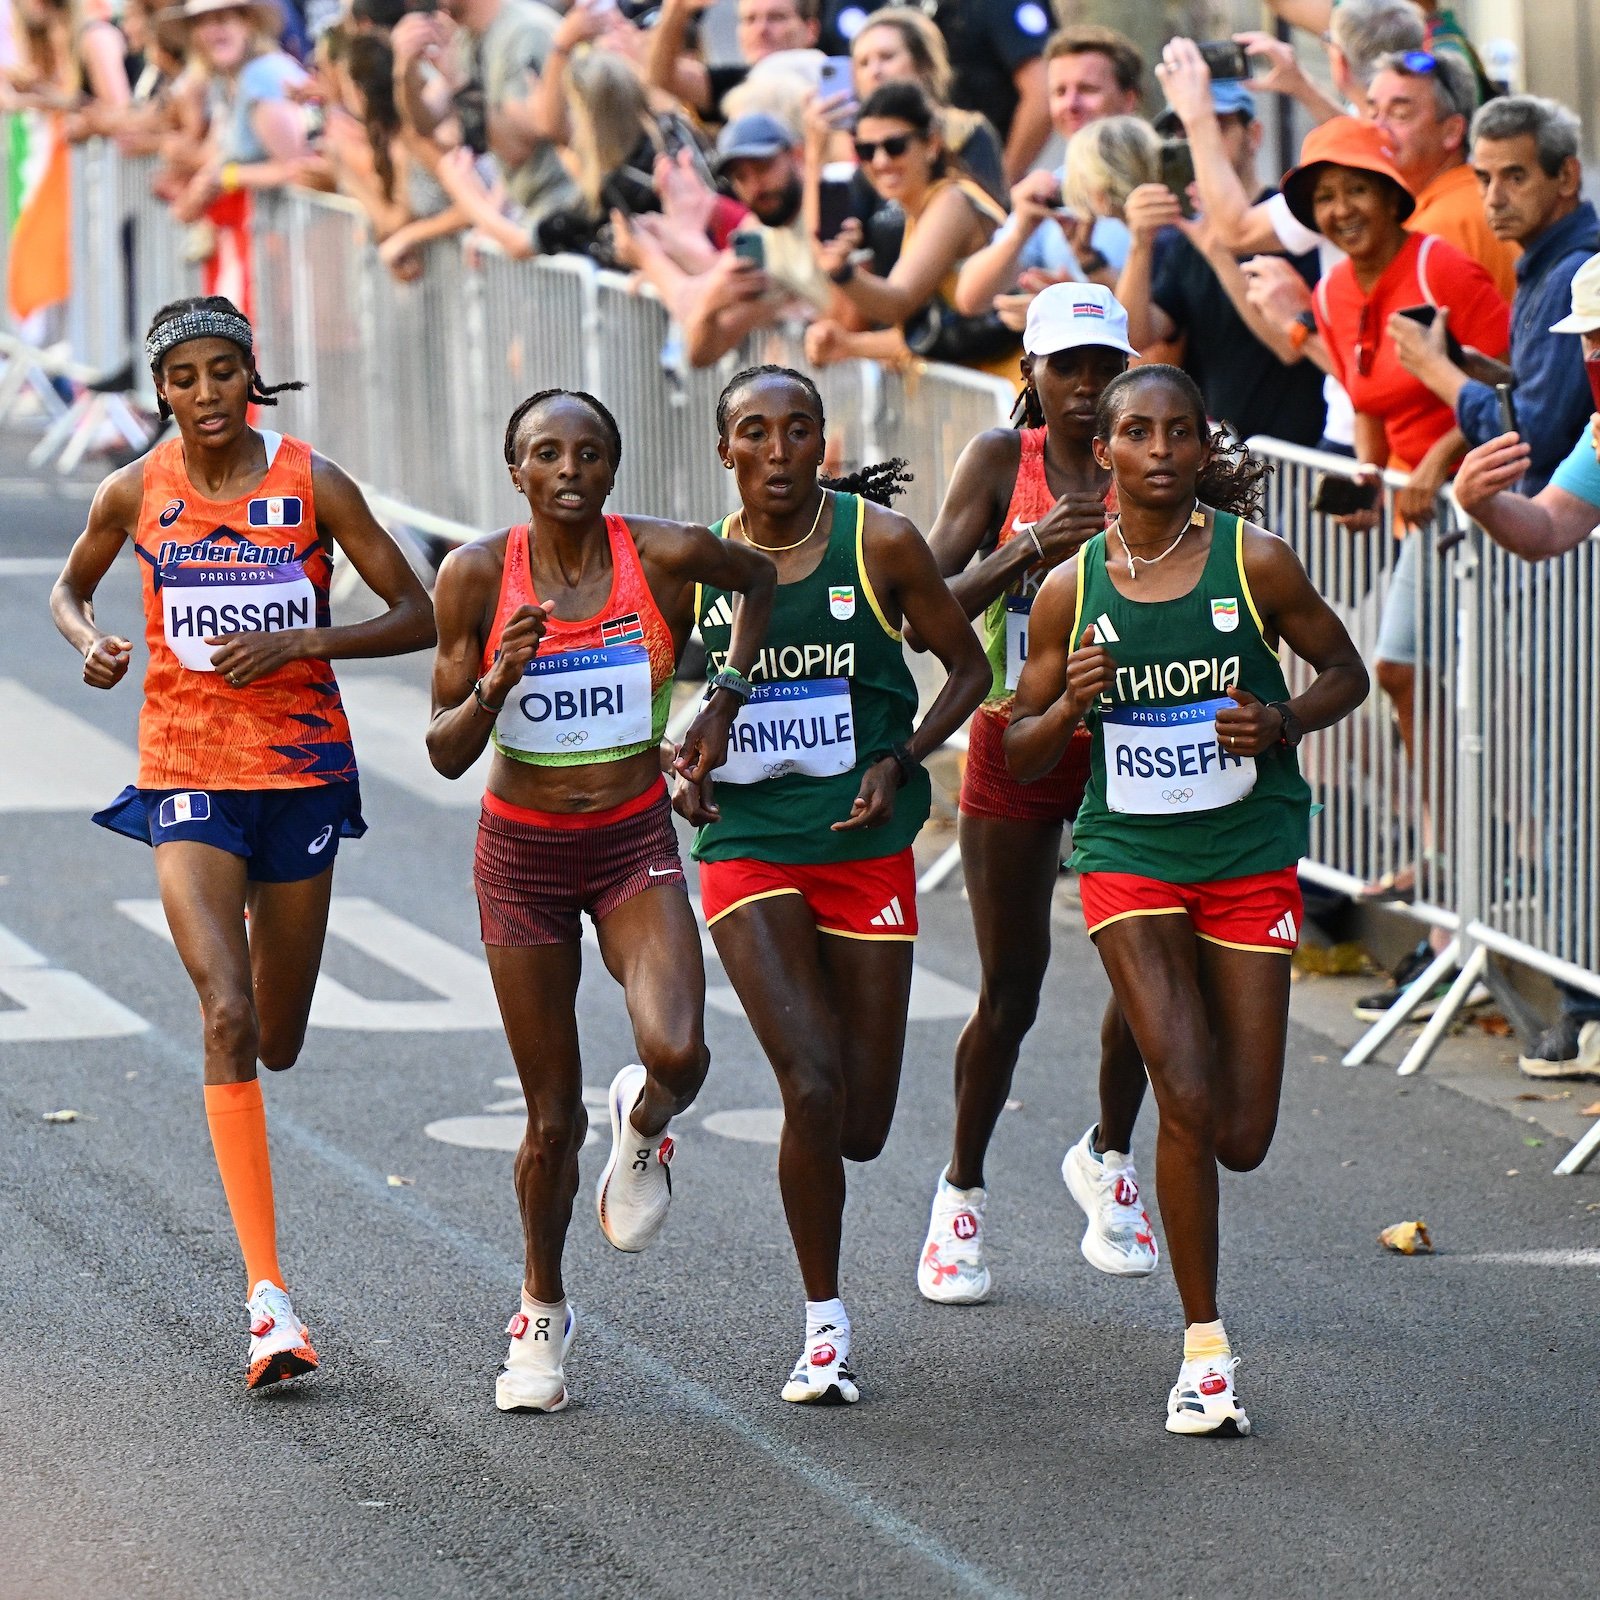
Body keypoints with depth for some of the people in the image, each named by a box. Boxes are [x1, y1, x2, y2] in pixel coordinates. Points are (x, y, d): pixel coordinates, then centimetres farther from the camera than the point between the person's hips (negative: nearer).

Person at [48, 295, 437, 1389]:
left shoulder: (313, 485, -6)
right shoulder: (136, 494, -2)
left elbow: (418, 616, -3)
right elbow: (71, 587, 18)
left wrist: (300, 641, -17)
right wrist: (90, 641, -5)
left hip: (303, 773, 1)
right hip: (187, 777, -1)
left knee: (278, 1043, 11)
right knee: (228, 1018, -18)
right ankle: (269, 1298, -19)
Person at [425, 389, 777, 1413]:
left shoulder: (665, 555, -11)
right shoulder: (479, 575, -11)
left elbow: (758, 576, 13)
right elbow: (446, 753, -8)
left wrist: (726, 700, 4)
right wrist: (498, 683, -26)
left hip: (636, 840, 0)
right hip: (522, 850, 0)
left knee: (678, 1052, -25)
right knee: (554, 1117, 5)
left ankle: (645, 1127, 13)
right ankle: (544, 1311, 30)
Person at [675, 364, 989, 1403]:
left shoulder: (881, 544, -5)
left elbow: (969, 668, 4)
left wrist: (901, 760, -11)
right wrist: (679, 763, -3)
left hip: (866, 849, 0)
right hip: (747, 847, 0)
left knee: (861, 1127, 2)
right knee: (813, 1089, -16)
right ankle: (826, 1327, -1)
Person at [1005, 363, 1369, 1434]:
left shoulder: (1253, 560, -5)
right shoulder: (1070, 590, -2)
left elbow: (1345, 672, 7)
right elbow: (1021, 756, 6)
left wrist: (1283, 721, -13)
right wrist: (1067, 705, -15)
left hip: (1252, 860, 1)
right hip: (1130, 860, -1)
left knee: (1241, 1140, 0)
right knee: (1187, 1103, -16)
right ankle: (1205, 1350, -4)